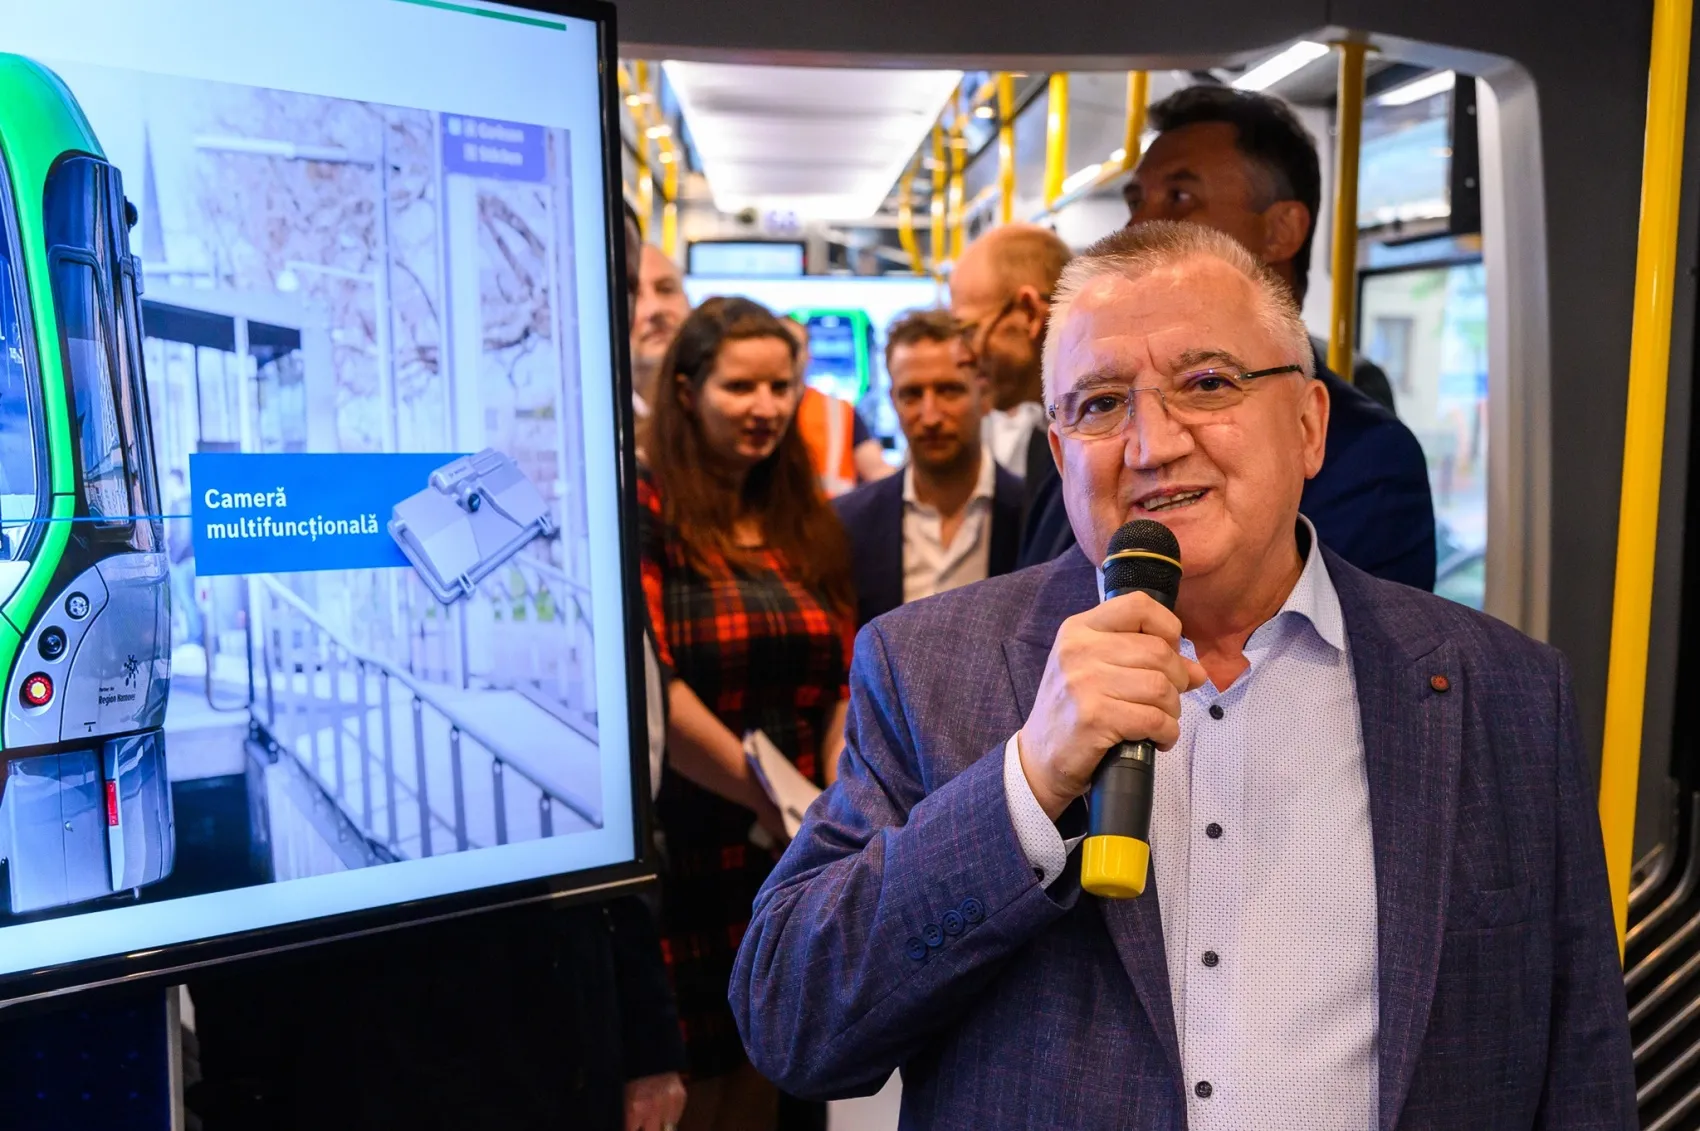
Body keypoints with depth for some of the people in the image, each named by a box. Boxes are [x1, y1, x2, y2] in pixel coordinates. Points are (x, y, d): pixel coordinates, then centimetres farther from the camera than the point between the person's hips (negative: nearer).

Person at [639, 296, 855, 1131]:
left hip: (794, 858, 5)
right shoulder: (643, 514, -8)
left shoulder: (809, 525, 11)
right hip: (683, 851, -5)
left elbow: (845, 683, 8)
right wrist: (773, 800, -20)